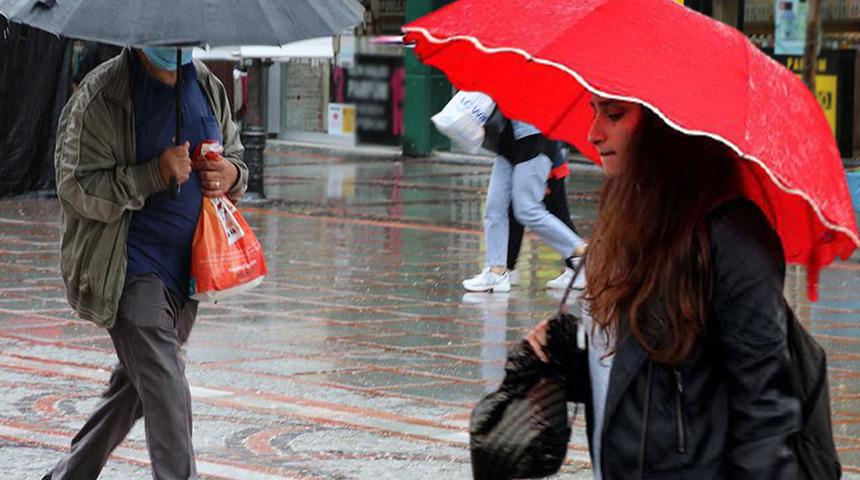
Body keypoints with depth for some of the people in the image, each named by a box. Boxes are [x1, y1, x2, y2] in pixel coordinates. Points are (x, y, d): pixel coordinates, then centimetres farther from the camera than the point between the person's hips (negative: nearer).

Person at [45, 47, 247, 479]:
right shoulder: (101, 97, -12)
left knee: (135, 386, 16)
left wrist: (231, 174, -2)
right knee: (164, 389, -14)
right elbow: (78, 187, -15)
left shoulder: (208, 87, 9)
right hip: (131, 268, -7)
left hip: (185, 265, 7)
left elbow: (234, 152, 23)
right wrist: (153, 175, -25)